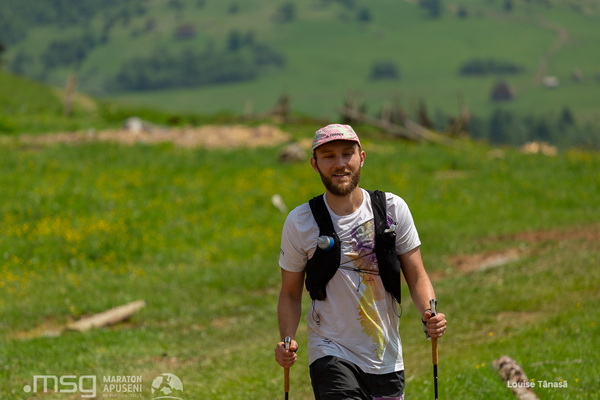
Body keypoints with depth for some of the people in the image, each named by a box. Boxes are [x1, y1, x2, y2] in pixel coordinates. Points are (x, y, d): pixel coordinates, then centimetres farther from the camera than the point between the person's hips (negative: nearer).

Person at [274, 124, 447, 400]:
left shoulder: (393, 209, 0)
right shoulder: (300, 222, -3)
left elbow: (416, 276, 5)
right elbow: (290, 293, 6)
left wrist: (429, 315, -16)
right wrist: (287, 340, -12)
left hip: (387, 361, 3)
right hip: (331, 354, -3)